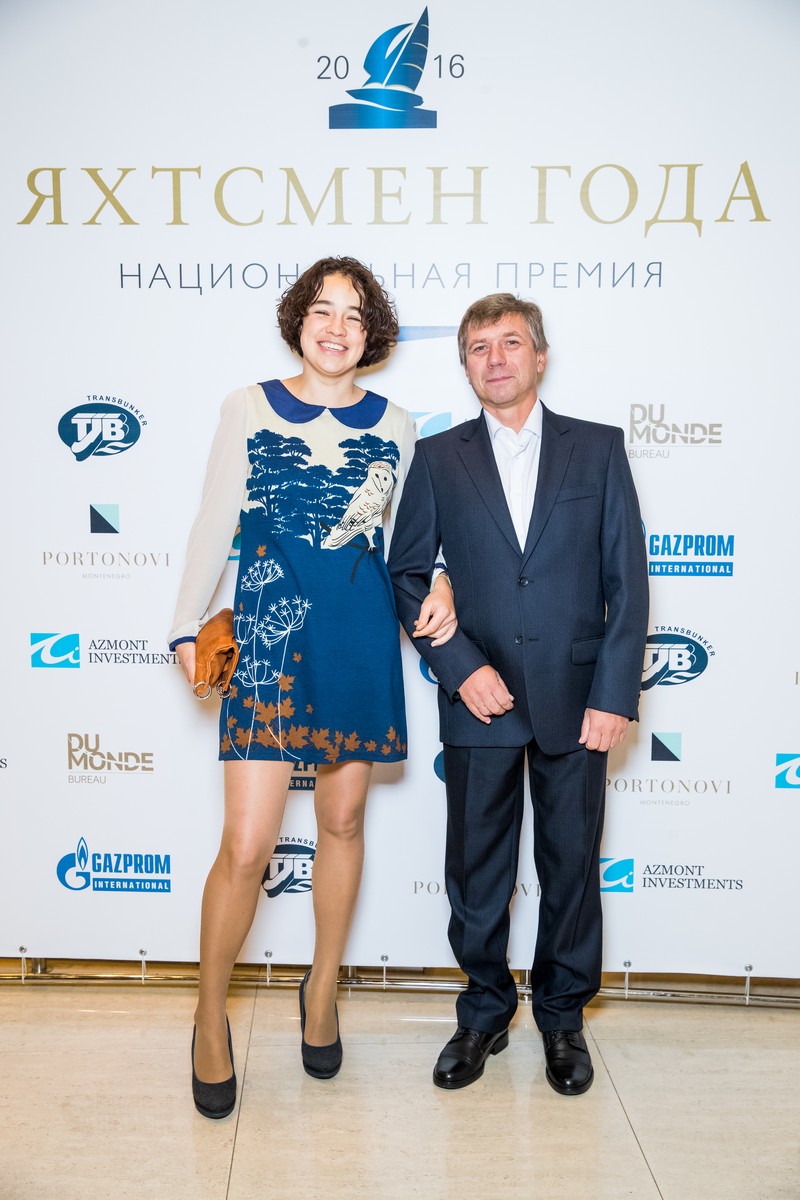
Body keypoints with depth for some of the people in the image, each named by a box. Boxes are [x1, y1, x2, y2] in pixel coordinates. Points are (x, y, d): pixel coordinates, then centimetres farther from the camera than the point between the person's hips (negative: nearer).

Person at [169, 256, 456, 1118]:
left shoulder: (395, 427, 9)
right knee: (247, 843, -5)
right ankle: (210, 1018, 19)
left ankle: (322, 991, 34)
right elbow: (214, 526, 5)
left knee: (343, 820, 12)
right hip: (269, 633, -2)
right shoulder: (248, 408, 4)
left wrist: (439, 582, -5)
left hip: (364, 637, 3)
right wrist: (186, 628, -2)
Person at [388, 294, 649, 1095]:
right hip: (480, 700, 0)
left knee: (572, 865, 11)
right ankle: (484, 1013, 32)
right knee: (477, 869, 10)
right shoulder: (438, 458, 5)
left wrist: (615, 694, -7)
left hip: (577, 700, 0)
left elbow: (627, 579, 0)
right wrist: (460, 668, -8)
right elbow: (407, 574, 4)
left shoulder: (598, 448, 4)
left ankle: (563, 1016, 32)